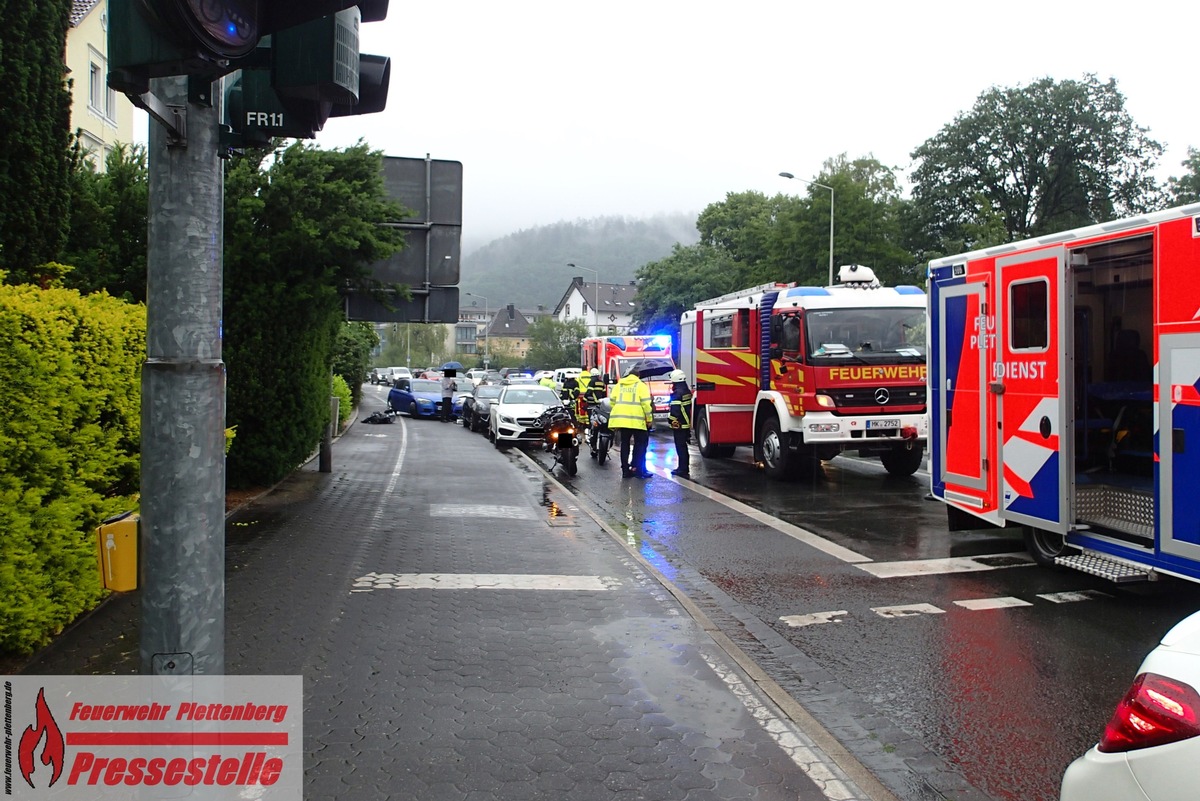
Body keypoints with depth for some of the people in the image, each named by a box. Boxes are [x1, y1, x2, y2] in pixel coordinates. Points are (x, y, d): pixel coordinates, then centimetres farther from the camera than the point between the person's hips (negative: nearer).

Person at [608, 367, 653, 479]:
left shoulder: (618, 385, 15)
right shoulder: (641, 385, 2)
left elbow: (613, 402, 11)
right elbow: (646, 403, -8)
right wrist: (649, 419, -2)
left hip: (621, 418, 4)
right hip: (636, 420, -4)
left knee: (625, 443, 12)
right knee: (640, 444, 6)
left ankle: (625, 470, 11)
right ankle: (637, 468, 0)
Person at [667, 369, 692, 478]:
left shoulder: (677, 393, -17)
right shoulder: (687, 391, 12)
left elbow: (675, 410, -24)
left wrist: (672, 420, -12)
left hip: (679, 424, -9)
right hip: (687, 423, 9)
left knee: (680, 447, -5)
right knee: (683, 447, 17)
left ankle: (683, 469, -4)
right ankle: (684, 468, 24)